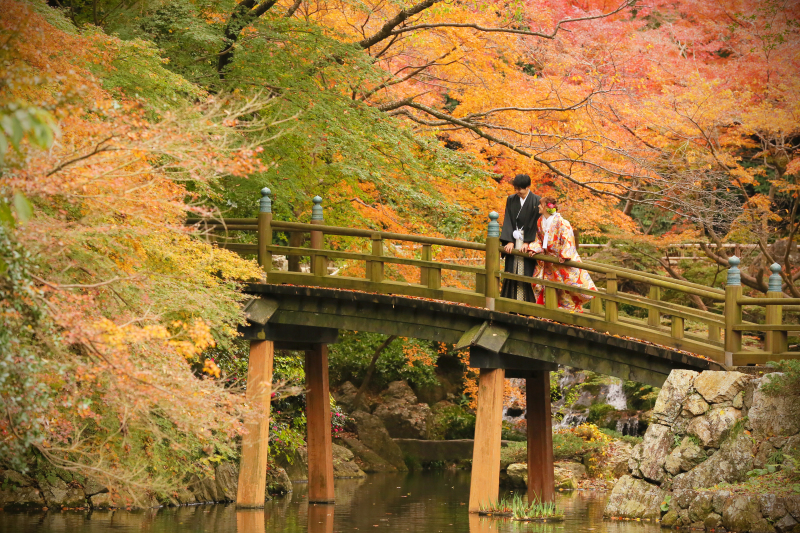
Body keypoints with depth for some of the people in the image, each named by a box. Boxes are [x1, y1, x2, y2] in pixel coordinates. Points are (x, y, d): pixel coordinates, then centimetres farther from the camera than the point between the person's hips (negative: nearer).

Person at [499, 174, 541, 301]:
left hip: (528, 243, -4)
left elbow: (535, 223, -6)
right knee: (511, 271, 2)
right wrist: (510, 241, -6)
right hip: (513, 241, 4)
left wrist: (527, 242, -12)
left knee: (526, 271, -7)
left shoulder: (536, 201, -4)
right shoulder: (511, 200, 7)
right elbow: (508, 221, 3)